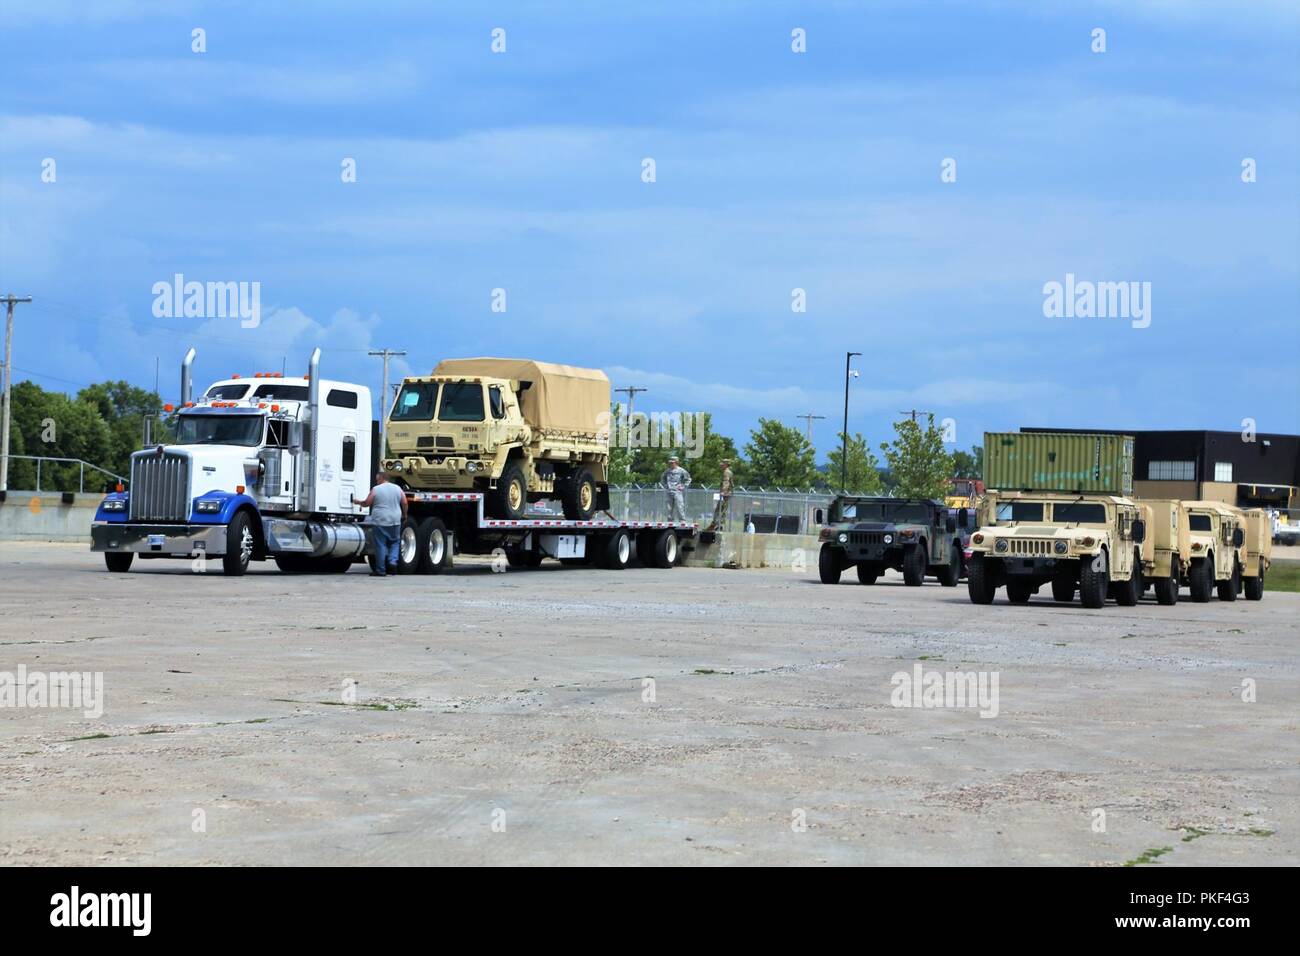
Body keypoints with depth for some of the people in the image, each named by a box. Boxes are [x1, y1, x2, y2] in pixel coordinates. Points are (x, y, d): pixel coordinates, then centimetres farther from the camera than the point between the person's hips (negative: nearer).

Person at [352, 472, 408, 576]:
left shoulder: (376, 489, -3)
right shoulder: (397, 489, 8)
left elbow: (366, 503, 2)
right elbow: (404, 503, 7)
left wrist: (357, 501, 20)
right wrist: (404, 515, 21)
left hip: (380, 522, -3)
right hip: (395, 522, 3)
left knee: (380, 545, 0)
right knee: (394, 543, 16)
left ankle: (380, 570, 2)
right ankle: (393, 561, -5)